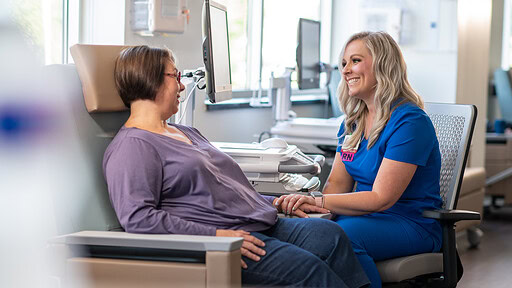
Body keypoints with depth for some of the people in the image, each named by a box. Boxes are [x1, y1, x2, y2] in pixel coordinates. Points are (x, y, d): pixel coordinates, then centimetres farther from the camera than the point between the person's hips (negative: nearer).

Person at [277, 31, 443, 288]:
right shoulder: (353, 120, 13)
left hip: (412, 224, -6)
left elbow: (381, 198, -18)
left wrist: (318, 202, -25)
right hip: (366, 216, 7)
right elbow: (337, 182, 11)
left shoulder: (409, 121, -14)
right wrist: (307, 204, -12)